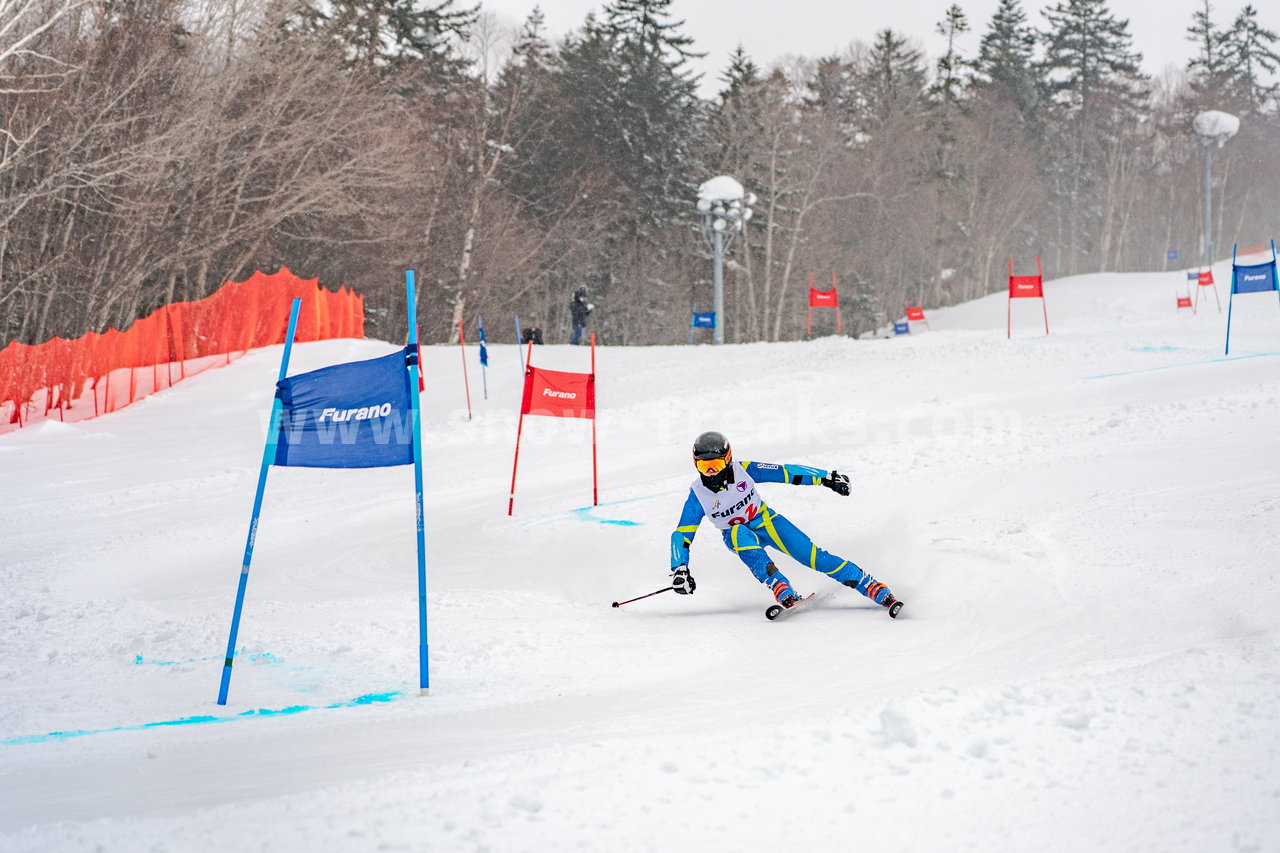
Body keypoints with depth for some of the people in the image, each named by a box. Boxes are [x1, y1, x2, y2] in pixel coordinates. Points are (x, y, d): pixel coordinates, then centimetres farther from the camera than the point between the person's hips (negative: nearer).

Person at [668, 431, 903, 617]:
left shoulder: (743, 471, -21)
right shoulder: (698, 495, -19)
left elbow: (785, 472, -16)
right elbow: (681, 535, -14)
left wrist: (825, 477, -18)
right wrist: (679, 570, -25)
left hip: (767, 522, 0)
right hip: (738, 535, 0)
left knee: (815, 558, -13)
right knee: (740, 533, -37)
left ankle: (879, 592, -12)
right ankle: (784, 592, -39)